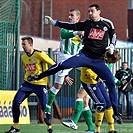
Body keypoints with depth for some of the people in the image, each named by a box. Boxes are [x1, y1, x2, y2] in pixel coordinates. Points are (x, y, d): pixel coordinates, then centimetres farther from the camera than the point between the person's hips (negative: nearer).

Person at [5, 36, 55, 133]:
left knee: (45, 106, -14)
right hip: (27, 83, 6)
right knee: (16, 102, -6)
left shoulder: (39, 54, -15)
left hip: (40, 84, -6)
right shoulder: (24, 57, 6)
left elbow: (54, 65, -13)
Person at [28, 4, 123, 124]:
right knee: (63, 65, -20)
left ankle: (116, 113, 4)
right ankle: (38, 76, -6)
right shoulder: (86, 23, 5)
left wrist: (112, 46, -2)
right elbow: (71, 26, 7)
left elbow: (113, 35, 17)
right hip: (85, 55, 0)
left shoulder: (107, 24, 4)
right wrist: (54, 22, 2)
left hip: (99, 61, 0)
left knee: (111, 83, -7)